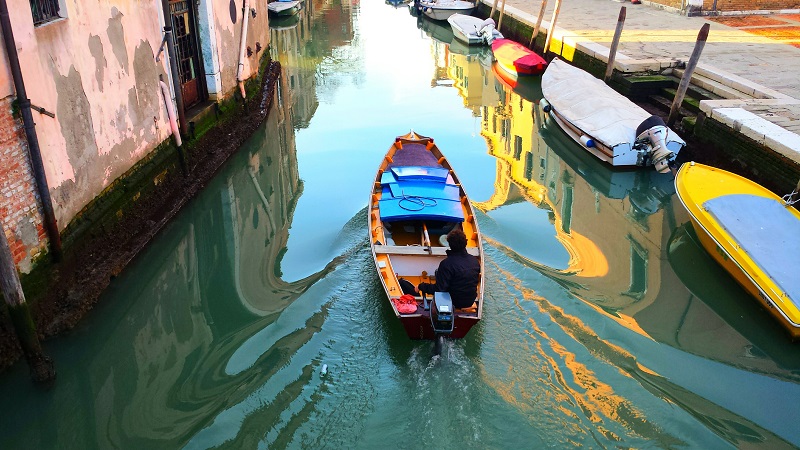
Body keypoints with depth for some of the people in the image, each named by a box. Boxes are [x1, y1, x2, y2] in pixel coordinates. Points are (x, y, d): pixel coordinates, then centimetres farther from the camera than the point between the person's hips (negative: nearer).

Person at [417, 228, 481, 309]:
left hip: (455, 302, -5)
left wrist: (421, 286, -11)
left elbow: (439, 289, -25)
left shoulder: (447, 263, -24)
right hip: (471, 301, 5)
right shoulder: (474, 260, -7)